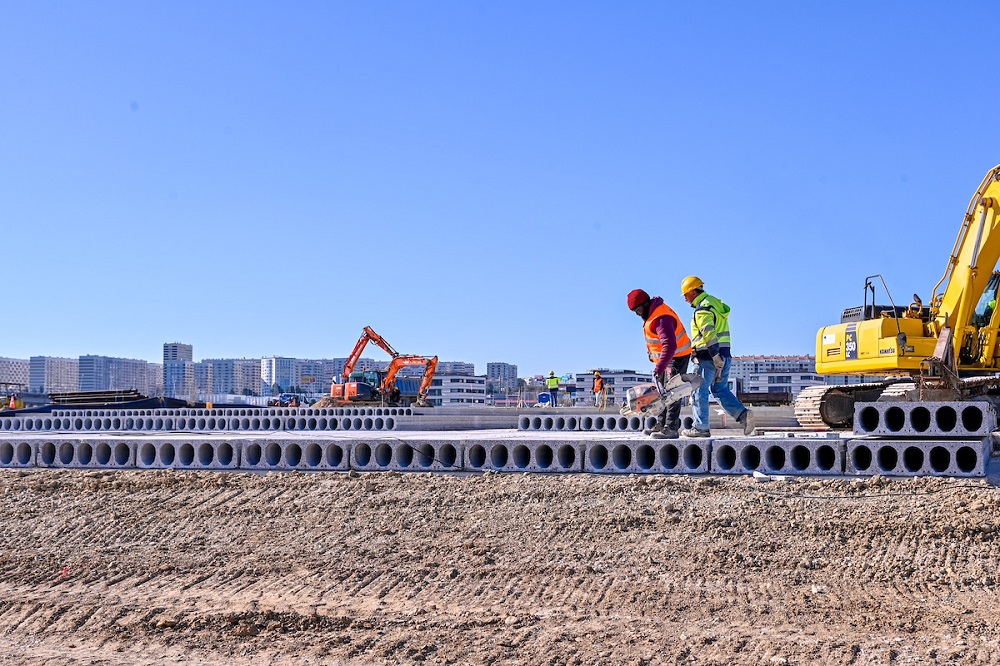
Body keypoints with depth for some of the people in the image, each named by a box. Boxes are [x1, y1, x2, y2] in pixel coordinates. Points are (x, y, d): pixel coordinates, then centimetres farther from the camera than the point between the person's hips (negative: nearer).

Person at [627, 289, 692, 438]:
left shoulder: (661, 319, -30)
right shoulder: (651, 312, 3)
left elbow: (670, 346, -39)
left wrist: (659, 368, -42)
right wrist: (651, 353, 20)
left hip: (677, 357, -11)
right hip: (664, 357, 11)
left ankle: (671, 429, -14)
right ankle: (661, 425, 19)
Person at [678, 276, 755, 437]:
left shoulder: (702, 310, -14)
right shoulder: (715, 302, 17)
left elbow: (710, 335, -23)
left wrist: (717, 360, -25)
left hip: (707, 357, -9)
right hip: (725, 354, 9)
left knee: (699, 391, 1)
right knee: (721, 389, 14)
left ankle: (700, 427, 4)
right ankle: (742, 413, -3)